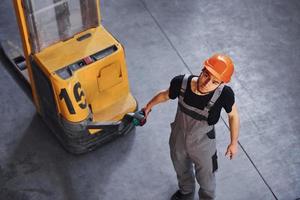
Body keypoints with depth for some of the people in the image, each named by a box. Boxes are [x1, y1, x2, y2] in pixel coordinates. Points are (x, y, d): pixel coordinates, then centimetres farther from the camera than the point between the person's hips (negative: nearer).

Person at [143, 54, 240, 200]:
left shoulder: (224, 94, -37)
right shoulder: (181, 83, -32)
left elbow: (233, 115, -16)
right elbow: (165, 95, -8)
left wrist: (233, 143, -4)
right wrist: (149, 105, 11)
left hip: (203, 144, -2)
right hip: (178, 139, 2)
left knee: (206, 178, 27)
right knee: (181, 169, 33)